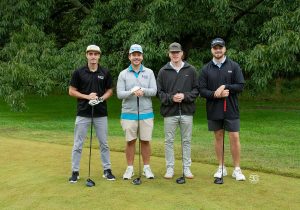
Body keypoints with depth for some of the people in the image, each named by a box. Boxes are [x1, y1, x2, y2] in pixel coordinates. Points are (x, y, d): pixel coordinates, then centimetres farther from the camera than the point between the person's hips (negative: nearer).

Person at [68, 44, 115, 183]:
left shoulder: (105, 73, 2)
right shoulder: (79, 72, -2)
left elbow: (110, 90, 8)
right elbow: (71, 91, 0)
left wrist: (101, 98, -12)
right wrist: (87, 96, -14)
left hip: (101, 113, 1)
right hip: (83, 113, -1)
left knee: (104, 143, 9)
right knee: (78, 144, 3)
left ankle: (107, 170, 20)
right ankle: (75, 172, 14)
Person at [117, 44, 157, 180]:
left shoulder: (149, 72, 5)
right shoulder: (123, 74, 3)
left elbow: (154, 91, -4)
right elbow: (119, 94, -6)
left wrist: (143, 90, -22)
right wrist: (132, 92, -23)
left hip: (146, 113, 1)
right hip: (129, 113, 0)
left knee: (145, 141, 6)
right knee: (130, 141, 6)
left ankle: (146, 168, 18)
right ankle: (130, 168, 16)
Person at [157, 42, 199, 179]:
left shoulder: (191, 70, 3)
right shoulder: (163, 71, 2)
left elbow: (196, 89, 3)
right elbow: (159, 92, 1)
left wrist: (185, 96, -12)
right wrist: (171, 98, -14)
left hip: (187, 111, 1)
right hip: (169, 112, 0)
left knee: (186, 141, 8)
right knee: (169, 141, 5)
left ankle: (187, 168, 19)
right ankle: (170, 168, 16)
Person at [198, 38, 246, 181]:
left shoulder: (234, 66, 1)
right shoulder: (206, 69, 4)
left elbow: (240, 86, -4)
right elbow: (201, 90, 0)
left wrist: (225, 86, -17)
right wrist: (215, 94, -16)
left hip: (231, 110, -1)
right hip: (213, 110, 2)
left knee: (234, 137, -2)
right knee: (218, 137, 10)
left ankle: (237, 169, 9)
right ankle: (221, 168, 20)